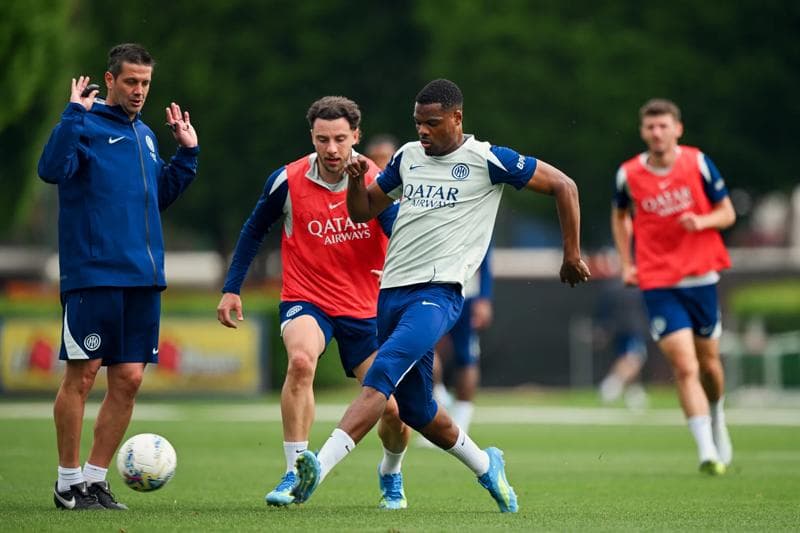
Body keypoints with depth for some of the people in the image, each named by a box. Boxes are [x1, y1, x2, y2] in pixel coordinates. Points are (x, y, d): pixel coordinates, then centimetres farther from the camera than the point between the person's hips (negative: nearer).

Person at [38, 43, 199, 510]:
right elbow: (52, 169, -23)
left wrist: (187, 153, 18)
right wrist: (73, 114, -25)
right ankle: (69, 481, 5)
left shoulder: (144, 134, 18)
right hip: (93, 274, -7)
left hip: (143, 278, 7)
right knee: (83, 373, -4)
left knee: (129, 379, 4)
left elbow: (161, 195, 26)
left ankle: (96, 477, 12)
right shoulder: (87, 126, -5)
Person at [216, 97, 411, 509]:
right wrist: (231, 289, 5)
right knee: (300, 359, -35)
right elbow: (254, 231, 8)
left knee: (393, 411, -2)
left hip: (365, 307, 1)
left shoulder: (377, 183, -12)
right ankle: (295, 473, -24)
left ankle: (390, 476, 34)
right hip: (305, 300, -1)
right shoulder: (288, 181, -9)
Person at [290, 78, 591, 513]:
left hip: (438, 292, -7)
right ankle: (485, 466, 37)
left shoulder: (487, 160, -3)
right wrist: (356, 180, 1)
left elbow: (563, 186, 3)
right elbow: (362, 212, 23)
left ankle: (321, 465, -38)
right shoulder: (408, 157, 14)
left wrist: (572, 255, 4)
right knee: (415, 409, 13)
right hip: (392, 292, 7)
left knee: (381, 374, -27)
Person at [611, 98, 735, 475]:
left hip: (701, 277, 1)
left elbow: (727, 213, 3)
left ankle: (716, 419, 44)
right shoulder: (629, 174, -2)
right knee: (684, 366, -14)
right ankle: (707, 451, -17)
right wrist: (626, 263, 9)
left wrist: (702, 221, -18)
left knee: (708, 362, 12)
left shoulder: (698, 163, -3)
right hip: (657, 284, -1)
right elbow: (620, 216, 18)